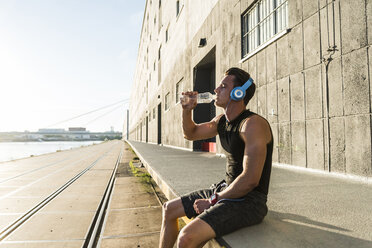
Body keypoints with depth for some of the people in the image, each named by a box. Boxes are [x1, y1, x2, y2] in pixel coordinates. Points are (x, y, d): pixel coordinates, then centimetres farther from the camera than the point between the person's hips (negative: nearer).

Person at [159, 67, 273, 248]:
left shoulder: (253, 124, -21)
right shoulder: (222, 121, 7)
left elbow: (250, 179, -26)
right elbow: (191, 133, 22)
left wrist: (213, 200, -16)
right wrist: (187, 110, 2)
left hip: (249, 200, -9)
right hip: (227, 189, 9)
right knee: (169, 209, 16)